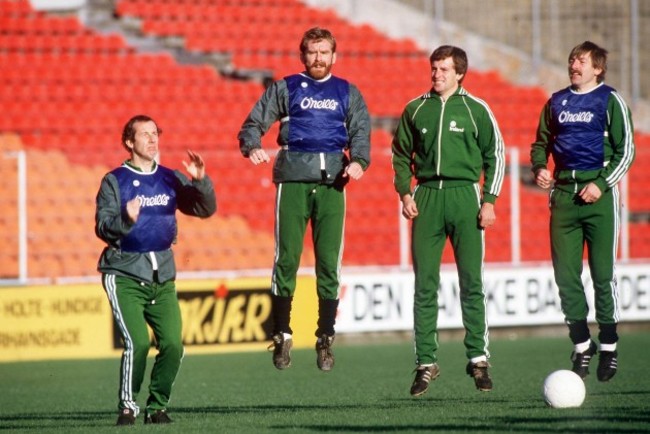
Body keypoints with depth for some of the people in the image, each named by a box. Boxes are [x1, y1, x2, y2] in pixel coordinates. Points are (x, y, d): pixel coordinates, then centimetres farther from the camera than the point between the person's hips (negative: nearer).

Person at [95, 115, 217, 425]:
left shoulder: (170, 179, 11)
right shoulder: (114, 181, 0)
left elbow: (206, 209, 4)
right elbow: (103, 228, -8)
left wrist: (200, 180, -13)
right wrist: (125, 220, -28)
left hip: (163, 275, 4)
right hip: (125, 274, -4)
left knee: (172, 344, -8)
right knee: (138, 341, -19)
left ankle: (157, 406, 8)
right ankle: (128, 407, -4)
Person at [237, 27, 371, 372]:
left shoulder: (347, 93, 18)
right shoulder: (286, 88, 13)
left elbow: (360, 132, 6)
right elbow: (254, 123, 4)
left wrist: (358, 161, -14)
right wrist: (253, 147, -17)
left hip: (332, 184, 1)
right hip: (293, 181, -1)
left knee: (329, 263, -1)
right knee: (286, 259, -5)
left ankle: (325, 340, 4)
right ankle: (281, 336, 1)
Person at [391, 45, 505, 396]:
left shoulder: (475, 110, 3)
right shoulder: (415, 110, 9)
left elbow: (494, 155, 6)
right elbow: (401, 154, 16)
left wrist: (489, 200, -2)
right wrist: (405, 193, 4)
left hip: (464, 196, -2)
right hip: (426, 198, 2)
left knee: (471, 282, -2)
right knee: (425, 285, 0)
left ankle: (478, 358, 6)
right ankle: (426, 363, 4)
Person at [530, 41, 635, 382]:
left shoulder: (610, 101, 0)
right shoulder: (556, 102, 14)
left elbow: (625, 150, -2)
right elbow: (541, 142, 23)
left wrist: (601, 184, -12)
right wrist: (539, 168, 2)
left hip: (598, 194, -4)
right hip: (563, 193, 4)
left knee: (602, 273, -2)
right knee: (565, 274, 1)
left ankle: (608, 347, 8)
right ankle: (581, 346, 11)